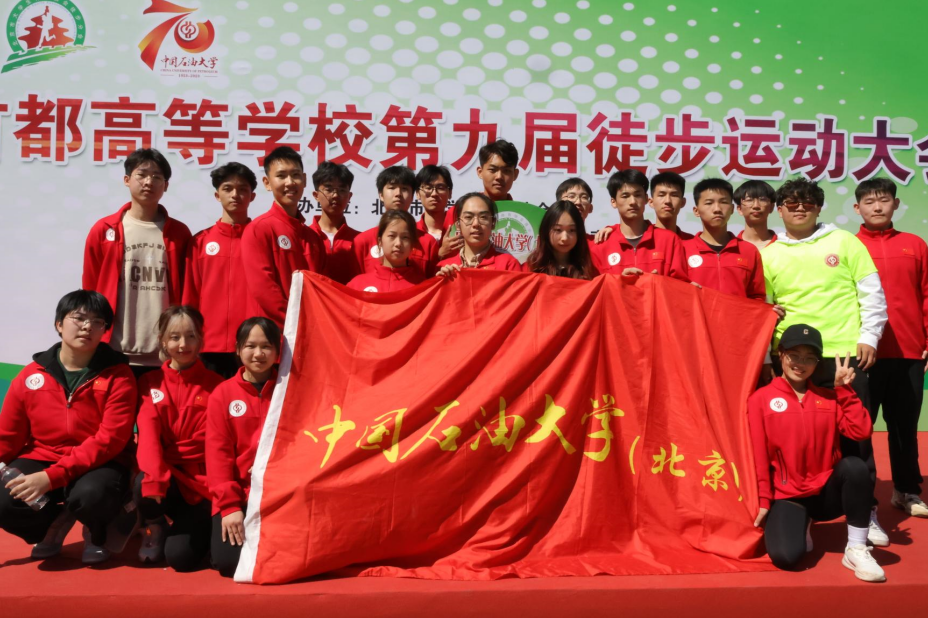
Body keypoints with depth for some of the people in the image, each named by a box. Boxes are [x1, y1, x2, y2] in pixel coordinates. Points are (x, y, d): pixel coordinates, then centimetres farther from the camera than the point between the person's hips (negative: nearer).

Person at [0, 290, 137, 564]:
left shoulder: (117, 374, -10)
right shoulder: (31, 375, 1)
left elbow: (110, 439, -18)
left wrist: (52, 477, -27)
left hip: (98, 464, -3)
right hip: (41, 459, 3)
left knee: (89, 496, -37)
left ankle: (95, 532, 4)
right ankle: (55, 524, 10)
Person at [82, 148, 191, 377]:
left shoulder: (179, 234, 7)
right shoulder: (103, 230, 5)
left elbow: (187, 294, 7)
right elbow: (90, 291, 8)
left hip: (166, 356, 0)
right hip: (114, 353, 0)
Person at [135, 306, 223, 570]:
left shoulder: (214, 385, 0)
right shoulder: (150, 383, 2)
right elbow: (148, 434, -12)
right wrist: (154, 477, -30)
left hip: (203, 481, -1)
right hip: (167, 475, 1)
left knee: (180, 556, -19)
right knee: (144, 483, -35)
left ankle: (199, 526, 19)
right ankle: (156, 528, 1)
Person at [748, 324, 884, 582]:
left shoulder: (828, 398, 10)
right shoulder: (761, 398, -2)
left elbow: (860, 431, -6)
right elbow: (758, 455, -5)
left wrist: (844, 389, -4)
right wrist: (764, 501, -8)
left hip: (826, 492, 3)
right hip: (787, 497, -3)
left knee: (855, 466, -31)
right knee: (786, 556, -29)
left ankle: (856, 550, -17)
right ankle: (801, 525, 10)